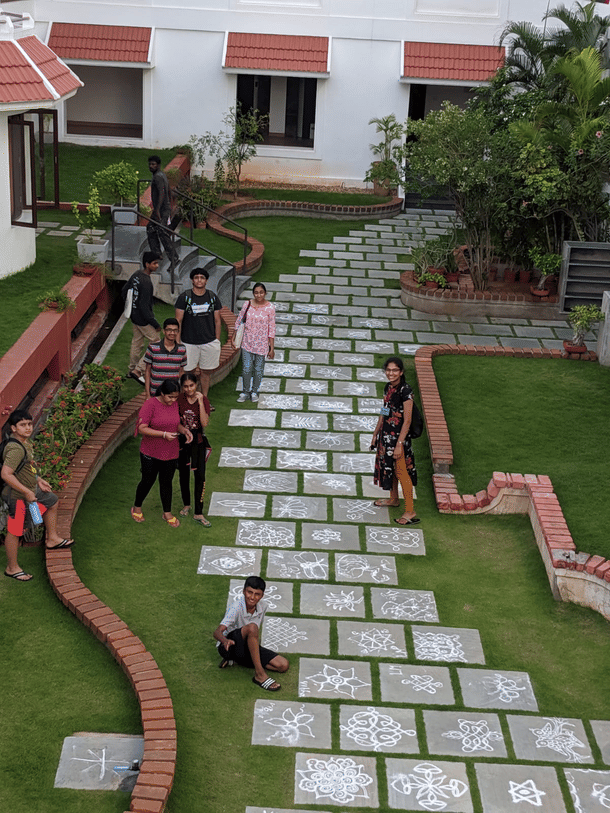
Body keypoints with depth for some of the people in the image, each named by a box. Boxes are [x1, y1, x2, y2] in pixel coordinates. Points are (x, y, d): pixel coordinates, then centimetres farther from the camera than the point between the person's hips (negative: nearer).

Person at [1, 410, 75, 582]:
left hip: (31, 489, 10)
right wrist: (26, 492, -29)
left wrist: (38, 480, 15)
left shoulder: (25, 441, 2)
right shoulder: (15, 449, -29)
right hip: (17, 495, -10)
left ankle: (52, 539, 40)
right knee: (14, 530, 3)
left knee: (53, 502, 26)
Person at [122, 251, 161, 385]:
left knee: (137, 342, 22)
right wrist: (155, 324, -22)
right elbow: (144, 306, -27)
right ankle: (138, 370, 0)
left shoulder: (136, 275, 2)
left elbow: (124, 291, 14)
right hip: (144, 319, -9)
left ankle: (132, 369, 35)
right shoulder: (145, 282, -27)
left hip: (134, 316, 9)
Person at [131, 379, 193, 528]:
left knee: (166, 482, 15)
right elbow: (142, 428, -22)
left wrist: (184, 430, -10)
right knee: (148, 481, 10)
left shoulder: (175, 404, -2)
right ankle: (137, 507, 35)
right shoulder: (150, 404, -20)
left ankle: (167, 513, 30)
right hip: (151, 453, -4)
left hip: (171, 453, 4)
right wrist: (164, 434, -29)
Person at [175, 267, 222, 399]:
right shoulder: (184, 297, -4)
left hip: (209, 342, 2)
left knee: (205, 372, 9)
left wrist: (217, 342, 7)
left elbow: (217, 321, 9)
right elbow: (178, 321, -3)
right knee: (189, 372, 3)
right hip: (189, 342, -2)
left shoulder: (213, 298, 4)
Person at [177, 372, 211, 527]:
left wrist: (201, 403, -25)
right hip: (182, 439, 1)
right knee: (183, 474, 13)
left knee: (200, 475, -6)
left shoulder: (203, 400, -11)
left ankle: (198, 513, 1)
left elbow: (204, 423, -21)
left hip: (198, 440, -1)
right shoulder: (179, 399, -8)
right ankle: (186, 505, 35)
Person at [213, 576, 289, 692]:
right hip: (228, 646, -7)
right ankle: (259, 674, -31)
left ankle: (237, 660, 0)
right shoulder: (236, 607, -22)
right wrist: (225, 641, -54)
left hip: (247, 648, 7)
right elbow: (217, 631, -34)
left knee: (283, 665, -9)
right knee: (251, 627, -37)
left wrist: (256, 645, 4)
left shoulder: (262, 606, -3)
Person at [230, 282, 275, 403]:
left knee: (258, 369, 11)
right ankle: (245, 392, 21)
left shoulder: (270, 308, -9)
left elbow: (272, 328, -7)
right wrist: (233, 336, 11)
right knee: (246, 368, 4)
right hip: (247, 342, 1)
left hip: (262, 344, -1)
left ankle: (254, 392, 29)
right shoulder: (247, 305, -4)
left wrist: (272, 348, -7)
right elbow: (239, 321, 8)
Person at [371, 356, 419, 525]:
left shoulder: (405, 391, -19)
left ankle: (410, 512, 1)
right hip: (386, 434, 8)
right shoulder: (388, 387, 5)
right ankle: (393, 499, 42)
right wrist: (375, 434, 19)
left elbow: (407, 421, -20)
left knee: (401, 472, -5)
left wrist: (399, 444, -22)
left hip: (398, 436, -8)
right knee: (388, 466, 22)